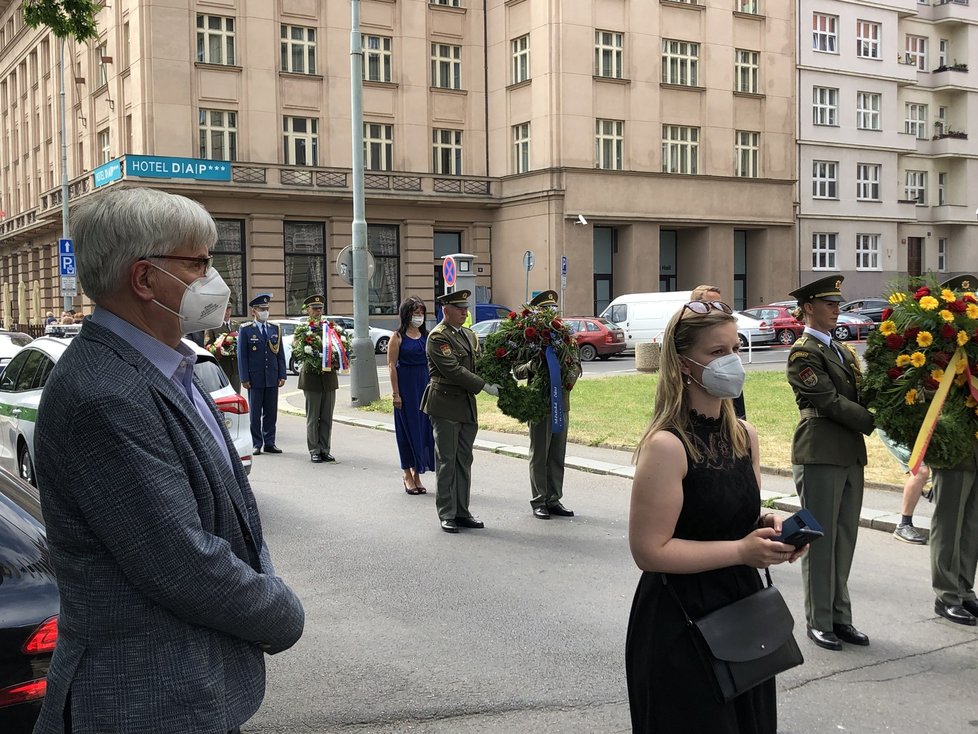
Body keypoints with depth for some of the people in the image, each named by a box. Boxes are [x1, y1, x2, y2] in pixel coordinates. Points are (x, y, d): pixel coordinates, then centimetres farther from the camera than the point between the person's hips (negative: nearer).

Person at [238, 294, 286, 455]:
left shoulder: (275, 329, 11)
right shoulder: (245, 330, -1)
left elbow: (280, 354, 12)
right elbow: (242, 355, -3)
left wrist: (282, 375, 4)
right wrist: (244, 378, -8)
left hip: (272, 378, 4)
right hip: (255, 379, -4)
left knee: (271, 413, 7)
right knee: (255, 413, 2)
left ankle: (269, 443, 14)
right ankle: (256, 444, 9)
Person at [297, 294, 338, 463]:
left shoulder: (330, 327, 8)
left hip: (329, 377, 3)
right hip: (312, 378, -3)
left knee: (327, 418, 7)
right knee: (313, 418, 3)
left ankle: (324, 450, 15)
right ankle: (314, 451, 10)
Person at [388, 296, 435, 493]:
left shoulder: (426, 336, 10)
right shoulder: (398, 337, -3)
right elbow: (392, 366, -7)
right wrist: (395, 393, -12)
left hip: (425, 384, 4)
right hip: (406, 385, -4)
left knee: (424, 427, 5)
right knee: (408, 429, 2)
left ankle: (417, 473, 16)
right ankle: (408, 474, 13)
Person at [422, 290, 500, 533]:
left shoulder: (469, 335, 16)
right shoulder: (437, 337, -11)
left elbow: (478, 364, 16)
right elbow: (453, 370, -18)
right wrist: (484, 386, -19)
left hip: (467, 405, 8)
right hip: (445, 406, -7)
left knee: (464, 460, 10)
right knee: (446, 461, -1)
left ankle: (462, 511, 16)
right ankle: (447, 514, 5)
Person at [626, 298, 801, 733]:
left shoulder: (745, 436, 4)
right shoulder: (666, 445, -20)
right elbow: (649, 551, -22)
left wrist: (768, 529, -2)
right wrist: (741, 551, -22)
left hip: (742, 612, 8)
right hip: (679, 627, -8)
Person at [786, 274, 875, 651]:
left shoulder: (842, 350, 18)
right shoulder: (803, 352, -8)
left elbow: (858, 396, 15)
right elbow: (831, 402, -15)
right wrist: (877, 422, -12)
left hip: (850, 455, 8)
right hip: (820, 455, -8)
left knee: (844, 538, 11)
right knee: (821, 539, 0)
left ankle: (840, 617, 20)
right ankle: (819, 622, 10)